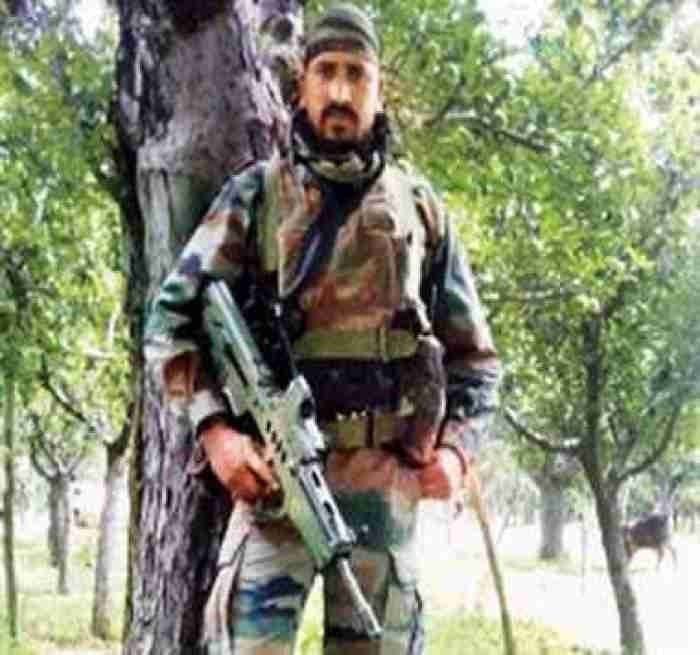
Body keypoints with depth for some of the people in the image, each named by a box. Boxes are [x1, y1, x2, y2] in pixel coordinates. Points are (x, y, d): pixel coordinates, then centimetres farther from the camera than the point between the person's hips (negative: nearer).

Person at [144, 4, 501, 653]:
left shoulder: (419, 206, 12)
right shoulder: (256, 194, 6)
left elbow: (473, 353, 15)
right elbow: (171, 319, 2)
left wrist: (457, 446, -2)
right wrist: (213, 427, -12)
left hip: (387, 477, 2)